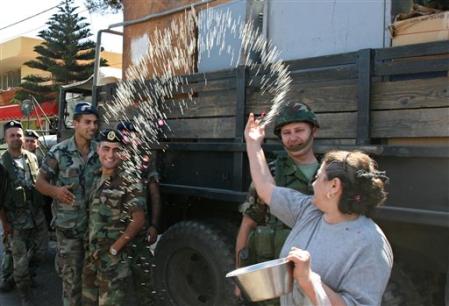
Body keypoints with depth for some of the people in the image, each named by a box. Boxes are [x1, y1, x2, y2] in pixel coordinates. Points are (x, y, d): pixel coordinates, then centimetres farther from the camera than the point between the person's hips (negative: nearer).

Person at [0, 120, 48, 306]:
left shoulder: (32, 157, 4)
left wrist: (44, 208, 12)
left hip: (38, 216, 4)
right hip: (16, 220, -4)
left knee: (41, 252, 13)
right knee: (20, 261, 6)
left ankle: (24, 272, 42)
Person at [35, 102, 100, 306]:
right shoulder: (59, 152, -9)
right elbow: (40, 182, -3)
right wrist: (56, 191, -23)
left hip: (96, 222, 4)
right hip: (68, 225, -3)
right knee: (71, 274, 7)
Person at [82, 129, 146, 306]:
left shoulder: (129, 184, -15)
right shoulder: (96, 180, 7)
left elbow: (138, 221, -19)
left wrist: (115, 248, -17)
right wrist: (89, 247, 8)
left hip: (113, 258, -7)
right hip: (91, 254, 7)